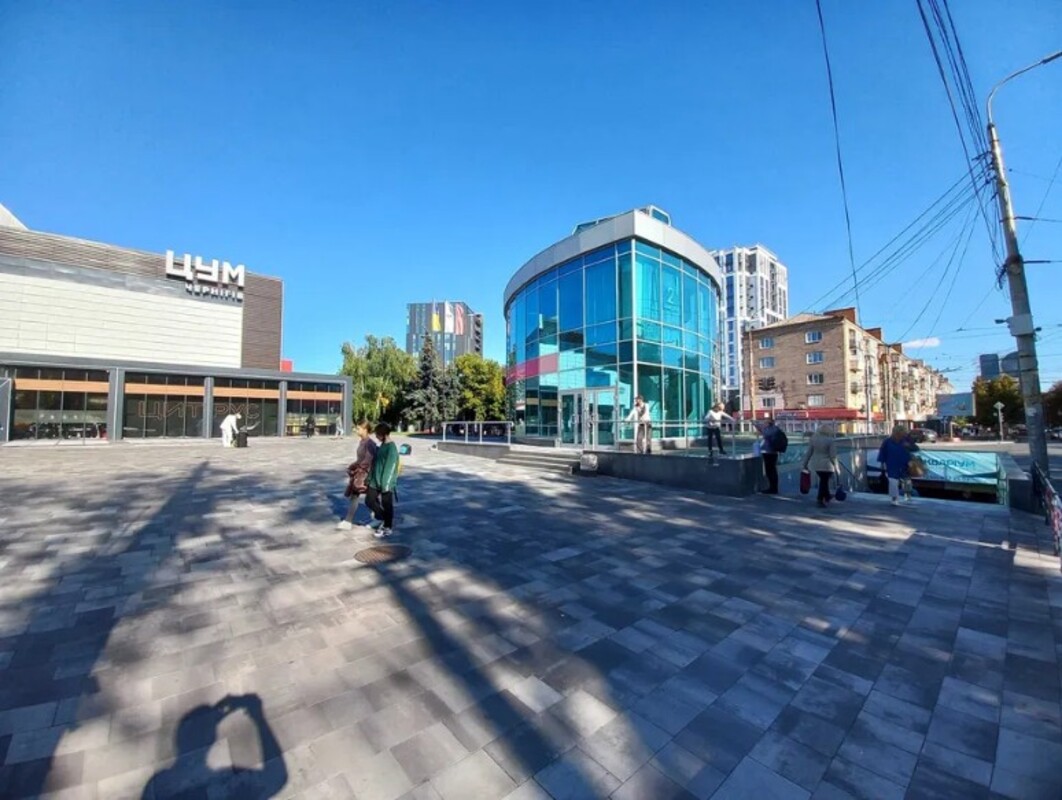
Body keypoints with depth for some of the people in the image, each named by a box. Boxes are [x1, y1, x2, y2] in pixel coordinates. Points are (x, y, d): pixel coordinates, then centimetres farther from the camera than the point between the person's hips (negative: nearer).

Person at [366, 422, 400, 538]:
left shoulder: (391, 448, -19)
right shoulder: (382, 446, 9)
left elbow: (390, 468, -21)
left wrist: (385, 485, -21)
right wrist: (369, 478, 17)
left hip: (386, 483, -9)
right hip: (375, 481, 9)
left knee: (387, 505, 4)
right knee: (369, 500, 12)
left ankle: (388, 528, 21)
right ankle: (383, 518, 31)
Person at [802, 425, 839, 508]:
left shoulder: (813, 439, 2)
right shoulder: (831, 441, -11)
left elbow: (808, 453, 4)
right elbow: (833, 456, -13)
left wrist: (805, 464, 9)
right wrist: (836, 468, -5)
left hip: (816, 464, 4)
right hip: (827, 465, -4)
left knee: (823, 480, 20)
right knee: (824, 482, 4)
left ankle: (827, 498, 31)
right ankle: (821, 500, 5)